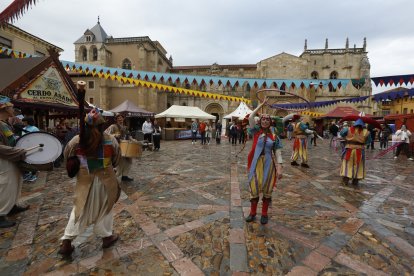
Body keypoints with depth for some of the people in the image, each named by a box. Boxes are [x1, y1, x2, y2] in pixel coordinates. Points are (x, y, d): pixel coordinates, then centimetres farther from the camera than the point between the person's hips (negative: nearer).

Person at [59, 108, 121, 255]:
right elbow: (116, 160, -1)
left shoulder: (76, 140, -9)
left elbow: (67, 157, 5)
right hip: (105, 180, -1)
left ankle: (66, 242, 22)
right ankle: (107, 236, 29)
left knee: (80, 209, 17)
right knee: (105, 209, 15)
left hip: (84, 181, 1)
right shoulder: (111, 140, -12)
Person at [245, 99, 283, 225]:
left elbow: (278, 153, 0)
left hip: (269, 164, 1)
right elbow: (251, 117, -11)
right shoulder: (256, 131, 2)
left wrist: (279, 168, -8)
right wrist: (261, 104, -3)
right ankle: (252, 212, 23)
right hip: (256, 163, 0)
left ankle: (264, 214, 26)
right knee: (254, 187, 5)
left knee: (267, 189, 8)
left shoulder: (274, 135, 2)